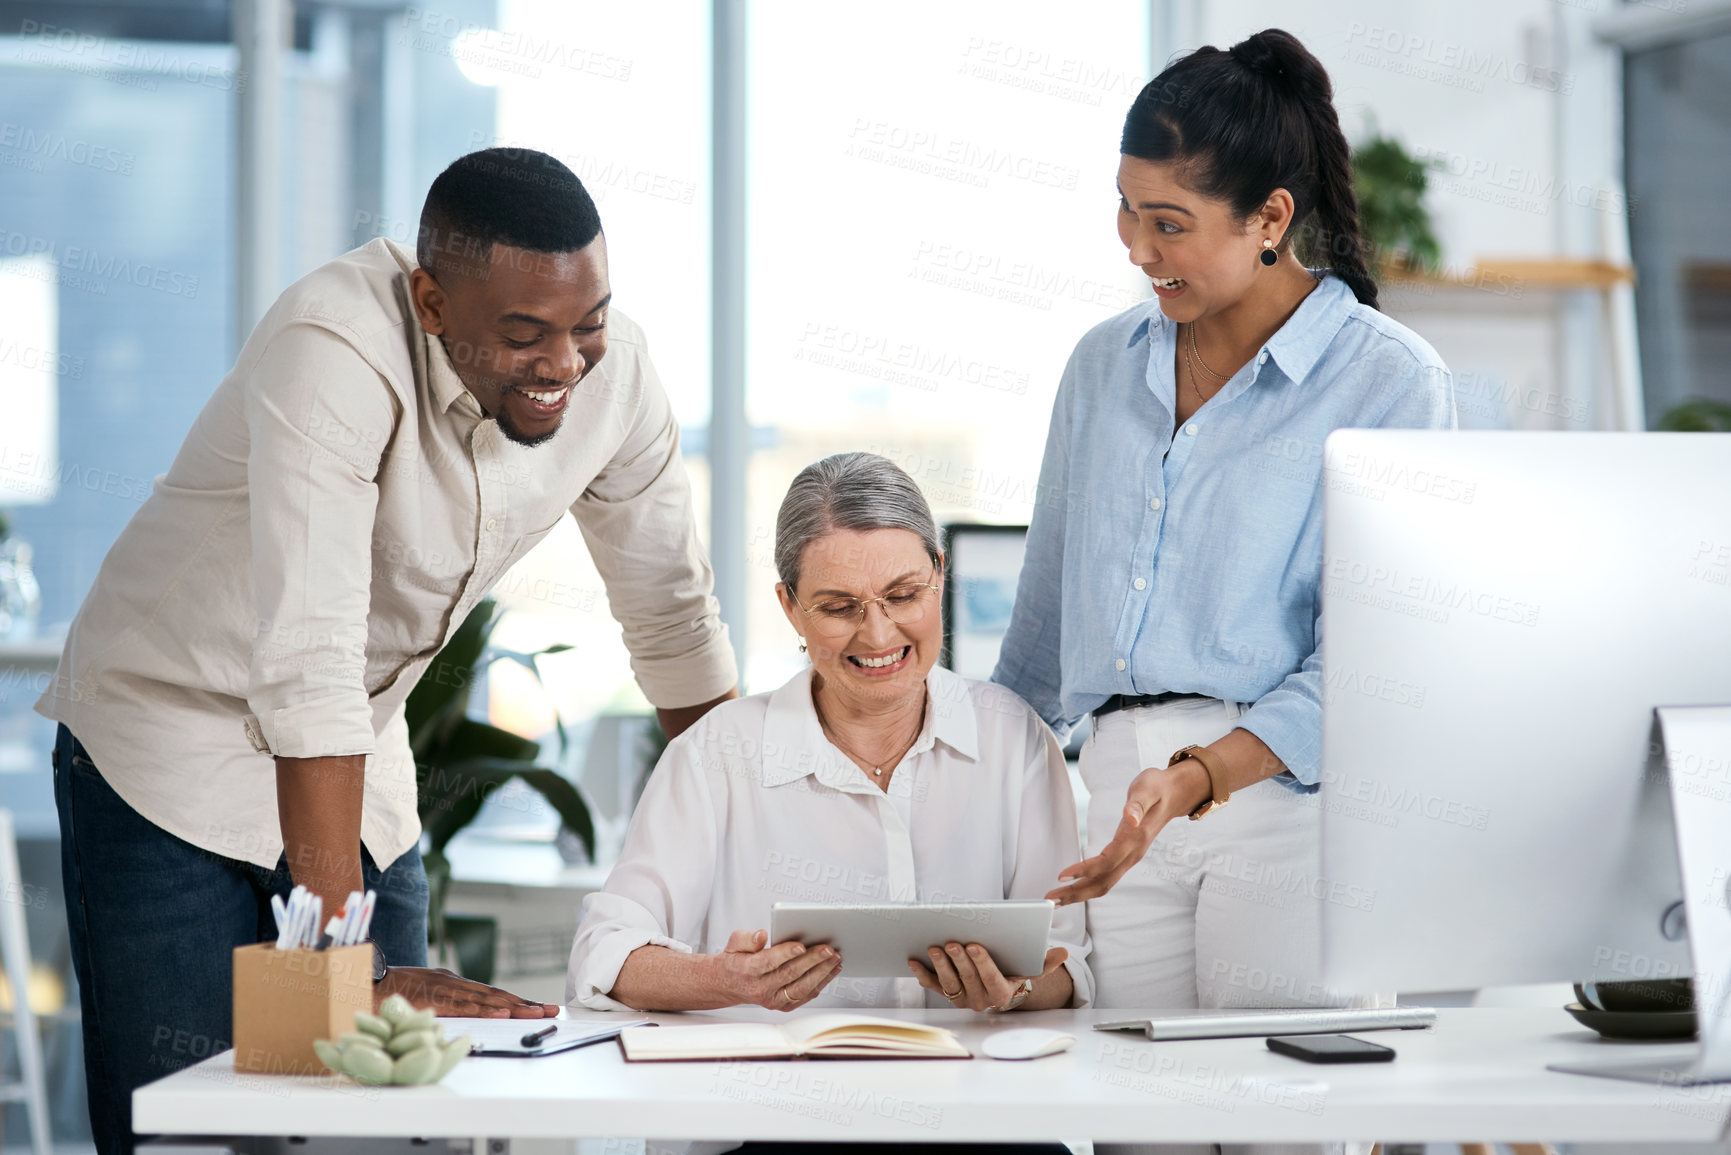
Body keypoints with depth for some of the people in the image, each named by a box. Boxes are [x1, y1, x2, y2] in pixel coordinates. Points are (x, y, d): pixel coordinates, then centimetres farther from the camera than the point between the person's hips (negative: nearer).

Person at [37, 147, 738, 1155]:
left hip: (360, 762, 6)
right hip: (175, 743, -5)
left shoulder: (612, 370, -12)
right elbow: (307, 663, -37)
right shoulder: (335, 349, -31)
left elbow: (674, 616, 3)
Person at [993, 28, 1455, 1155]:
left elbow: (1359, 663, -8)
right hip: (1119, 785, 5)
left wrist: (1196, 782, -20)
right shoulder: (1105, 364, 16)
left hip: (1291, 793, -4)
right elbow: (1049, 606, 25)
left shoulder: (1390, 383, -2)